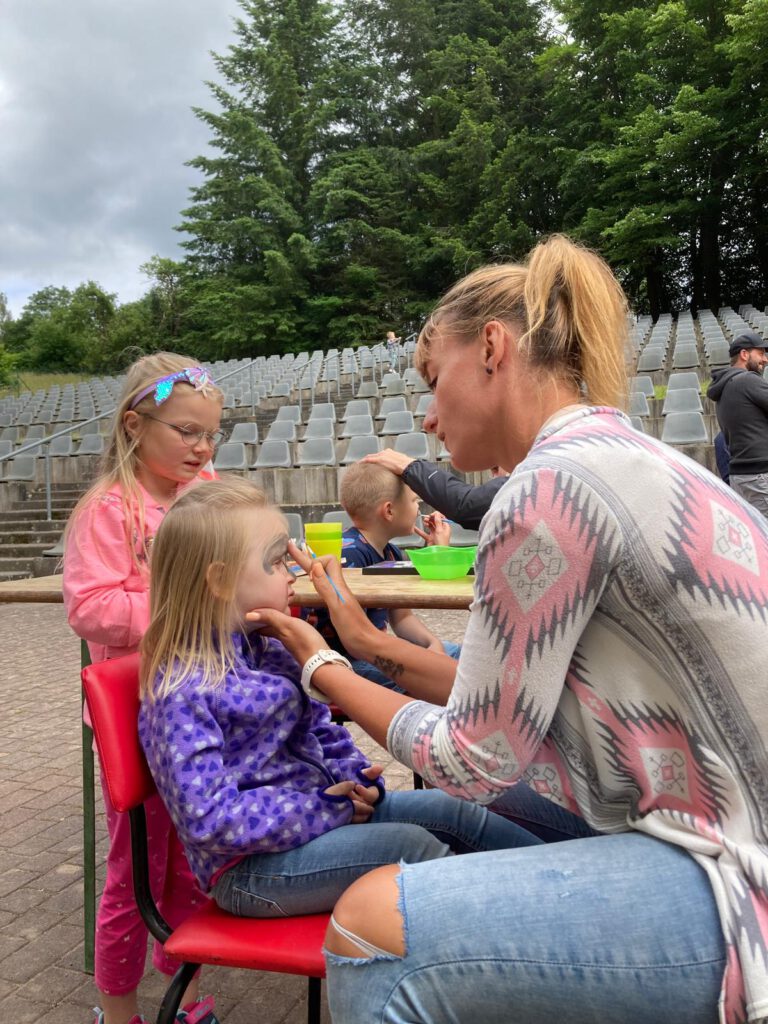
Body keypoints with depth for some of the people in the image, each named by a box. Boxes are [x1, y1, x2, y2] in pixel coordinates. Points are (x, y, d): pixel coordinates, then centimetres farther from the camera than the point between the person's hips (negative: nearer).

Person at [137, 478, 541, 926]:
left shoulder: (269, 652, 6)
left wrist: (356, 778, -4)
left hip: (322, 808, 9)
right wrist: (326, 808, -22)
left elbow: (321, 728, 16)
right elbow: (208, 818, -26)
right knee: (409, 843, -21)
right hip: (249, 869, -8)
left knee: (448, 810, 0)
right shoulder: (183, 691, -22)